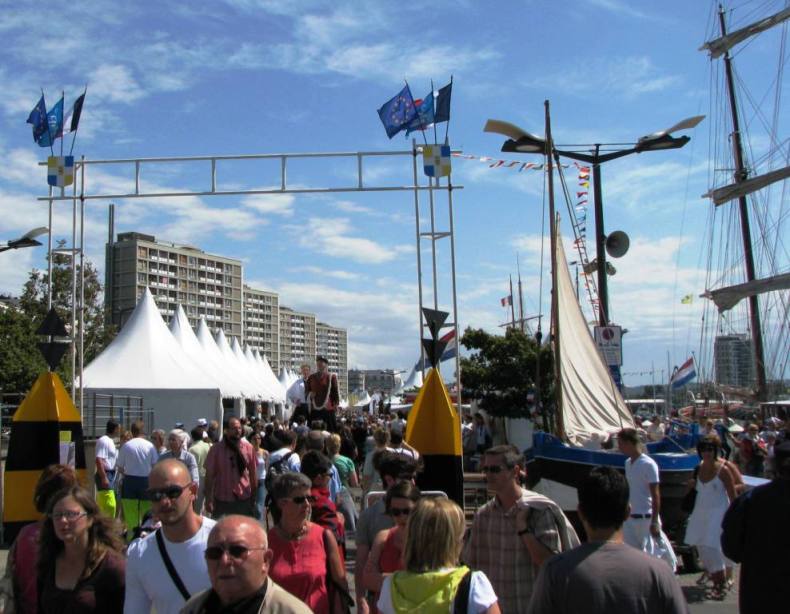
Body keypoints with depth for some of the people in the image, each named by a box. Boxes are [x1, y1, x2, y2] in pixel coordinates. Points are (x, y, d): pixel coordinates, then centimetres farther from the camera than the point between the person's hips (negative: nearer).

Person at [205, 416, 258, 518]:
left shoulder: (248, 447, -1)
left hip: (245, 499, 2)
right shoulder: (216, 449, -7)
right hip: (222, 500, -1)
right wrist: (208, 500, -6)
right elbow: (209, 475, -5)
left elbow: (253, 473, 6)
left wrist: (254, 497, 7)